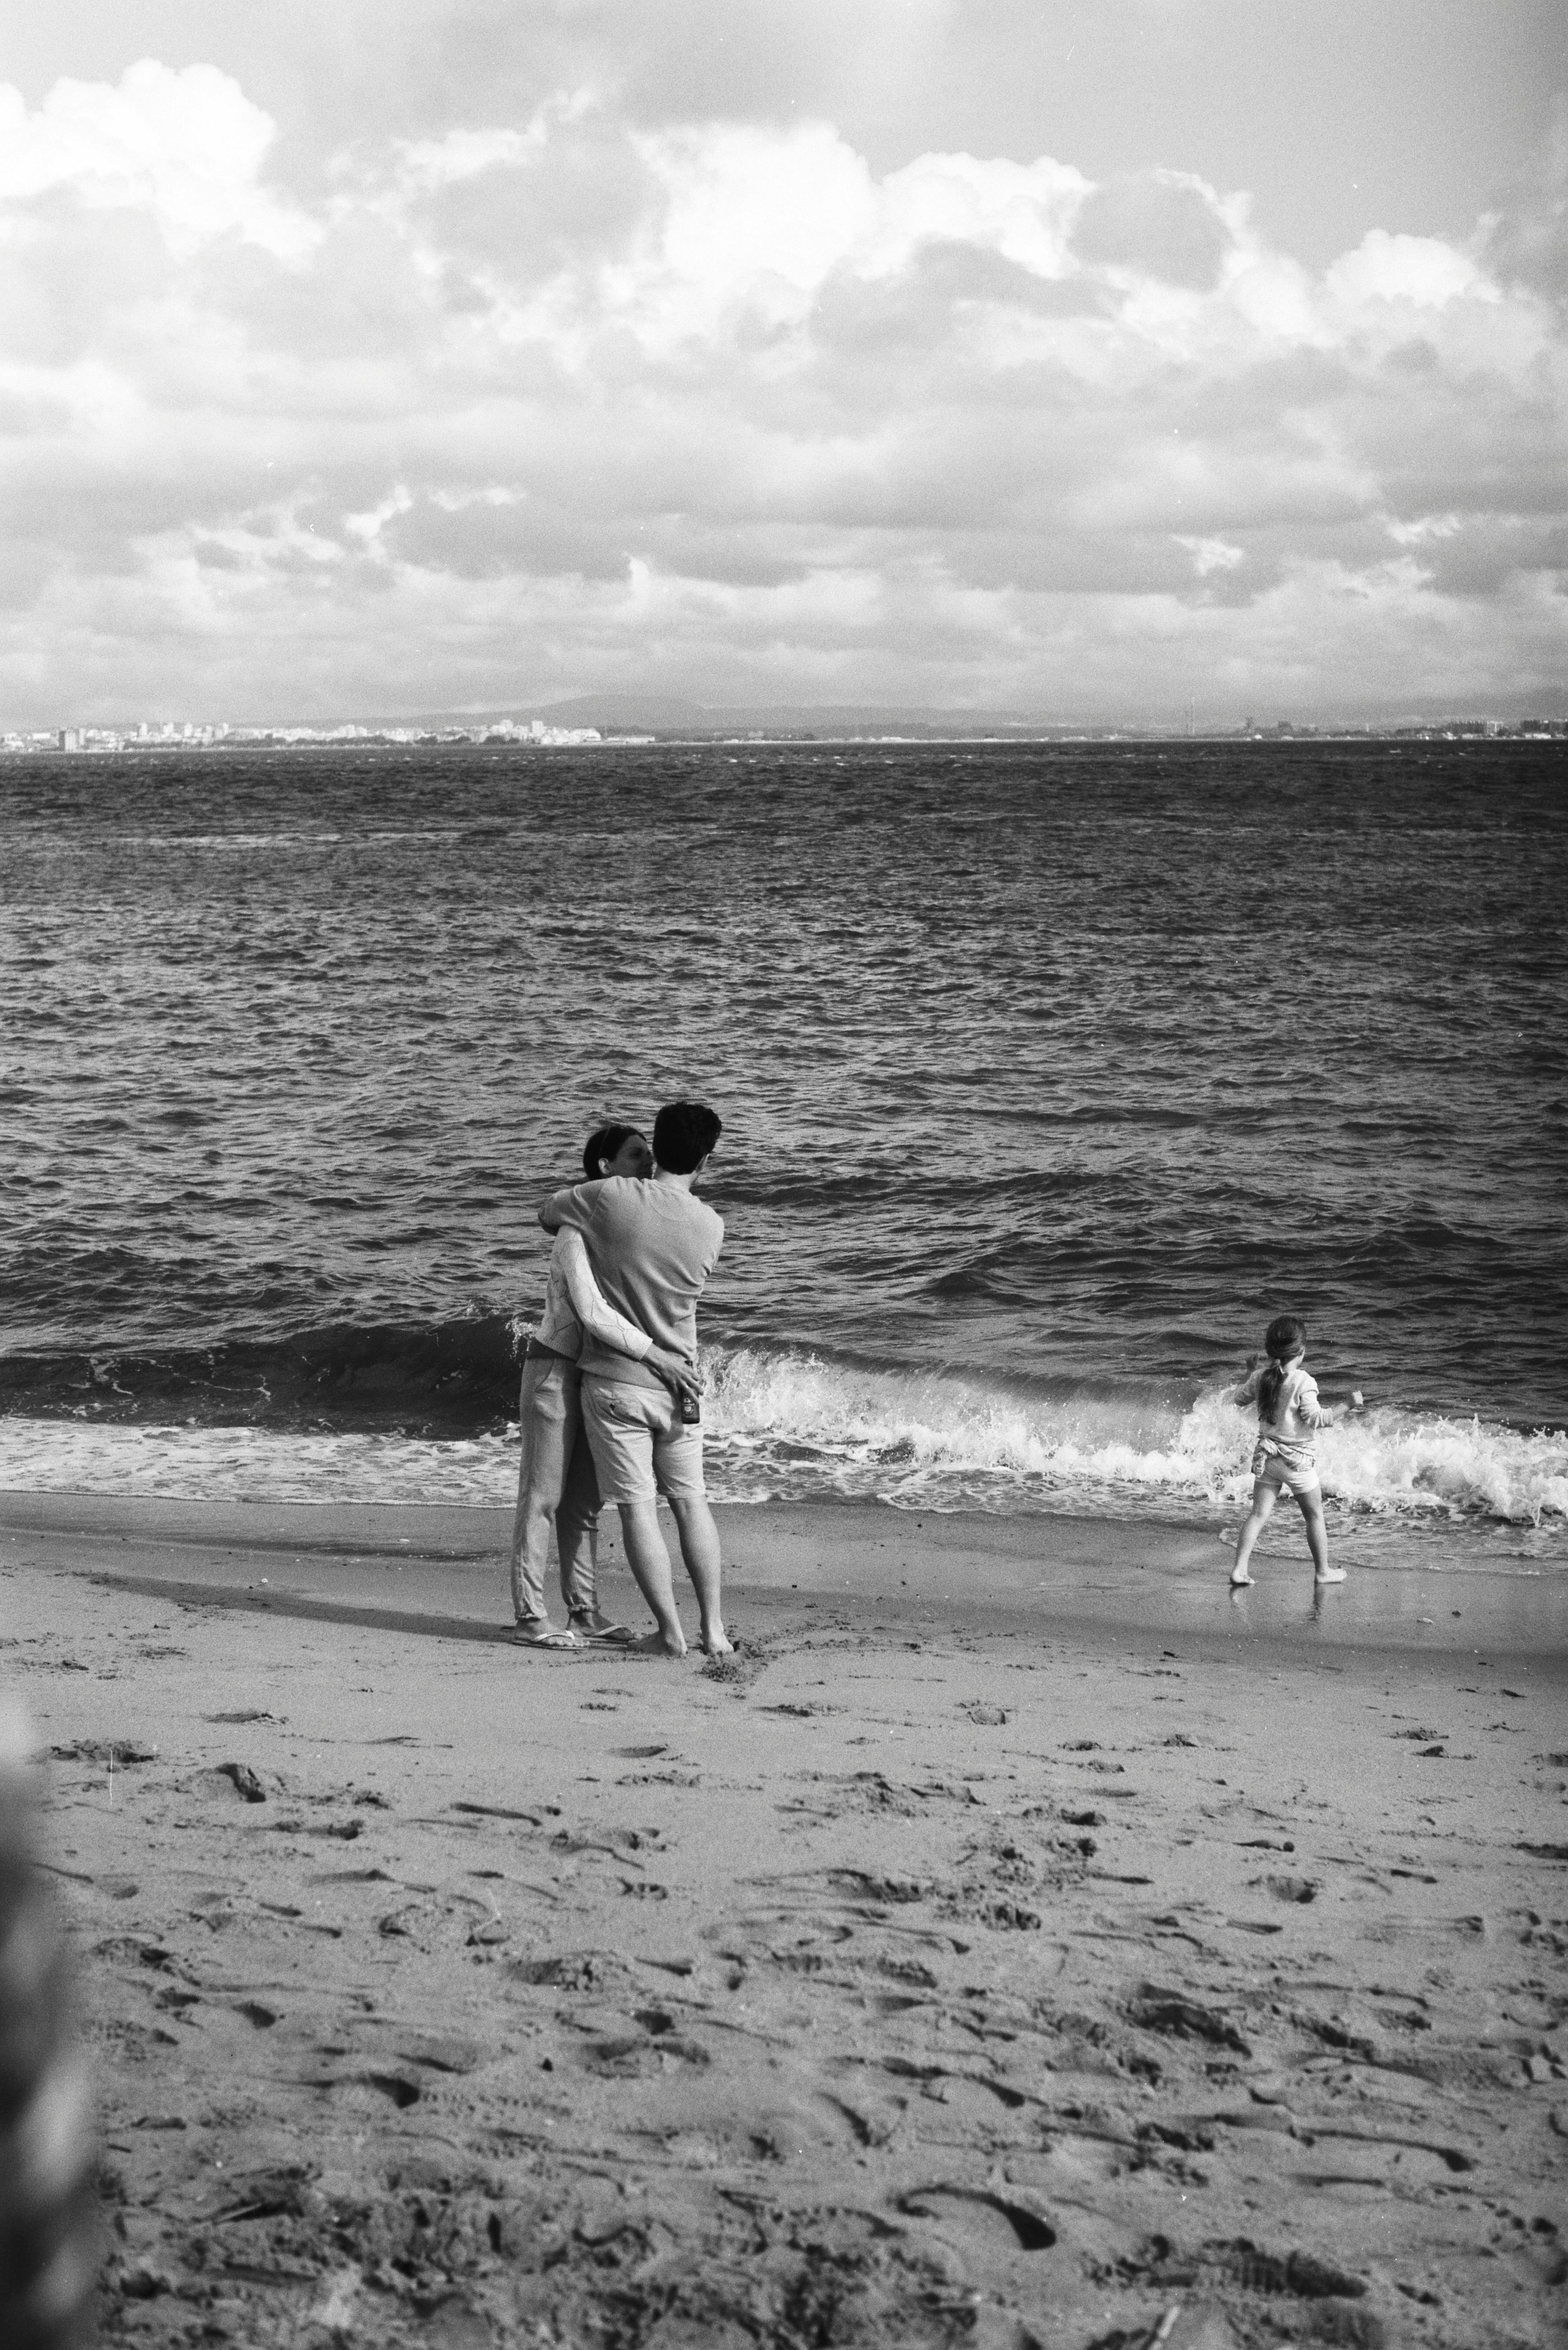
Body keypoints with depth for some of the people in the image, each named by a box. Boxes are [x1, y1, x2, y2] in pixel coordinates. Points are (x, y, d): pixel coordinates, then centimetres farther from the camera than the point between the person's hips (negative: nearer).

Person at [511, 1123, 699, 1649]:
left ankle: (584, 1611, 17)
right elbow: (592, 1313, -30)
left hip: (594, 1377, 9)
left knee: (584, 1500, 11)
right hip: (555, 1369, -9)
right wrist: (655, 1356, -29)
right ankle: (530, 1620, -2)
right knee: (542, 1495, -4)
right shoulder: (580, 1233, -19)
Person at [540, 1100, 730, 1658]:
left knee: (637, 1507, 3)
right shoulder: (711, 1226, -6)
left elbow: (547, 1216, 4)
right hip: (676, 1383, 3)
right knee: (690, 1502, 15)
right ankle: (714, 1628, 14)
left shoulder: (611, 1198, -14)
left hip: (614, 1381, -3)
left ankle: (671, 1632, 6)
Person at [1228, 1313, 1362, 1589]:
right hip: (1298, 1460, -5)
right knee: (1315, 1516, 14)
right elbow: (1315, 1418, -26)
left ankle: (1239, 1569, -6)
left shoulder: (1260, 1378, -1)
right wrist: (1348, 1408, -23)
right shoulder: (1303, 1382, -20)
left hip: (1266, 1456, 5)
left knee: (1259, 1515, 5)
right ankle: (1323, 1571, 25)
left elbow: (1238, 1398, 15)